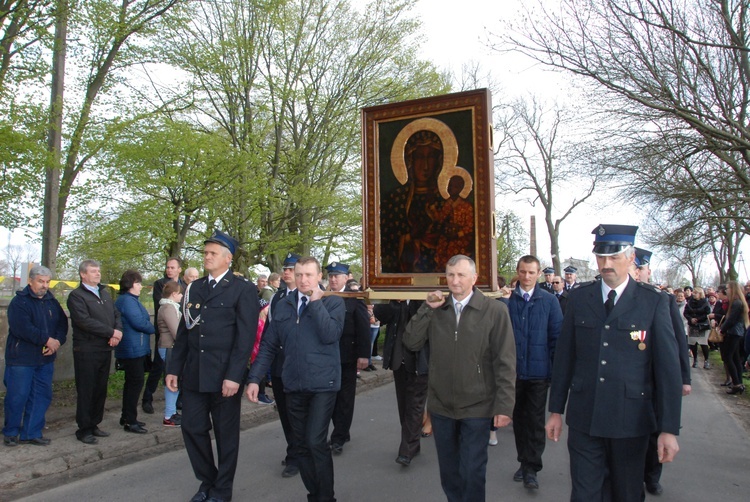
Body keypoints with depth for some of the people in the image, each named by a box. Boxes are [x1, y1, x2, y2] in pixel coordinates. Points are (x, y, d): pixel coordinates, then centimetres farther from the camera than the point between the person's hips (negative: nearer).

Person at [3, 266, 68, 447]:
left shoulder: (52, 302, 11)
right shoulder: (19, 302, -8)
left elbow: (62, 324, 8)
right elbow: (22, 328, -20)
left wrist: (57, 341, -11)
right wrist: (47, 340, -19)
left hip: (45, 358, 6)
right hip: (21, 358, -6)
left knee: (42, 396, 8)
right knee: (17, 396, 2)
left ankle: (32, 433, 19)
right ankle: (11, 432, 21)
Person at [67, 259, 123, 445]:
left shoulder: (104, 293, 17)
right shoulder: (76, 296, -6)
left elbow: (116, 315, 13)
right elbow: (85, 321, -18)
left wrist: (118, 332, -7)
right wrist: (111, 332, -16)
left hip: (106, 349, 7)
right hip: (87, 351, -7)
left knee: (101, 389, 12)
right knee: (86, 391, 1)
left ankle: (94, 424, 24)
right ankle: (84, 429, 12)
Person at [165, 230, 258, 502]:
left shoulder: (244, 289, -6)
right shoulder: (194, 288, 11)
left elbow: (245, 337, -12)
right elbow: (183, 332, 13)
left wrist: (234, 376, -18)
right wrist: (174, 368, 7)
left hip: (224, 376, -5)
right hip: (193, 374, 5)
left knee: (226, 434, 8)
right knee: (193, 429, 10)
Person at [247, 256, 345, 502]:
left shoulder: (333, 302, -3)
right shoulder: (283, 305, 7)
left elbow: (330, 336, -19)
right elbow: (268, 345, 8)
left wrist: (316, 301, -16)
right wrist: (254, 378, 1)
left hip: (323, 384, -4)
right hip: (293, 385, 4)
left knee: (315, 442, -10)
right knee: (302, 445, 12)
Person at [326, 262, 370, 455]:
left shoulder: (355, 299, -6)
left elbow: (364, 329, -10)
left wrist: (363, 355, -14)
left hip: (347, 357, -4)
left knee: (344, 398, 6)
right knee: (332, 397, 13)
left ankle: (338, 438, 13)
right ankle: (342, 433, 28)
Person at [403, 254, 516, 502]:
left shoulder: (495, 311, -9)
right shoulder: (436, 310, 4)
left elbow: (505, 363, -10)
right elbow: (411, 342, -2)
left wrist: (504, 406, -13)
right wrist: (426, 308, -10)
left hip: (477, 407, -4)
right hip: (441, 406, 4)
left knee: (472, 472, 7)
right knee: (449, 471, 19)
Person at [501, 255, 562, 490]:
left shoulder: (549, 301, -2)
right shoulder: (506, 300, -1)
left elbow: (557, 336, 0)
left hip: (538, 371, -1)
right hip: (513, 370, 1)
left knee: (536, 420, 5)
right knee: (519, 418, 14)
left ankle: (531, 468, 16)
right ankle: (525, 462, 30)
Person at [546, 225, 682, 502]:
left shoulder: (654, 301, -4)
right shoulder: (578, 297, 2)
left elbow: (668, 367, -6)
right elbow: (564, 357, 5)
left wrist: (669, 428, -9)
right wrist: (556, 410, 6)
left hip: (631, 419, -1)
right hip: (583, 418, 1)